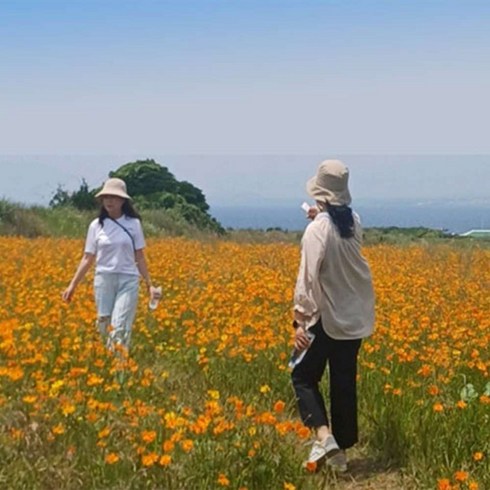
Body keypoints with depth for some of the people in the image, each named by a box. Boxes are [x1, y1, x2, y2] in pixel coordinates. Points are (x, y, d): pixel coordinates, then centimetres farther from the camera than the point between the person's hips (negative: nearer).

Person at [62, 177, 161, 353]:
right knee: (104, 327, 4)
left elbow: (139, 257, 7)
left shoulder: (133, 224, 1)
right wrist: (73, 285, 2)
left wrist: (150, 285, 3)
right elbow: (88, 259, 6)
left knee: (119, 329, -13)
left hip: (128, 281, -2)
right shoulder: (96, 225, 3)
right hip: (104, 280, 2)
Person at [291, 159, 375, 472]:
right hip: (356, 317, 6)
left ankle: (323, 435, -12)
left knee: (304, 377, 8)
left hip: (327, 318, -6)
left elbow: (309, 278, -23)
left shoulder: (318, 229, -20)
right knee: (345, 383, 12)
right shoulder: (354, 222, 0)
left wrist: (300, 321, -20)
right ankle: (341, 449, 18)